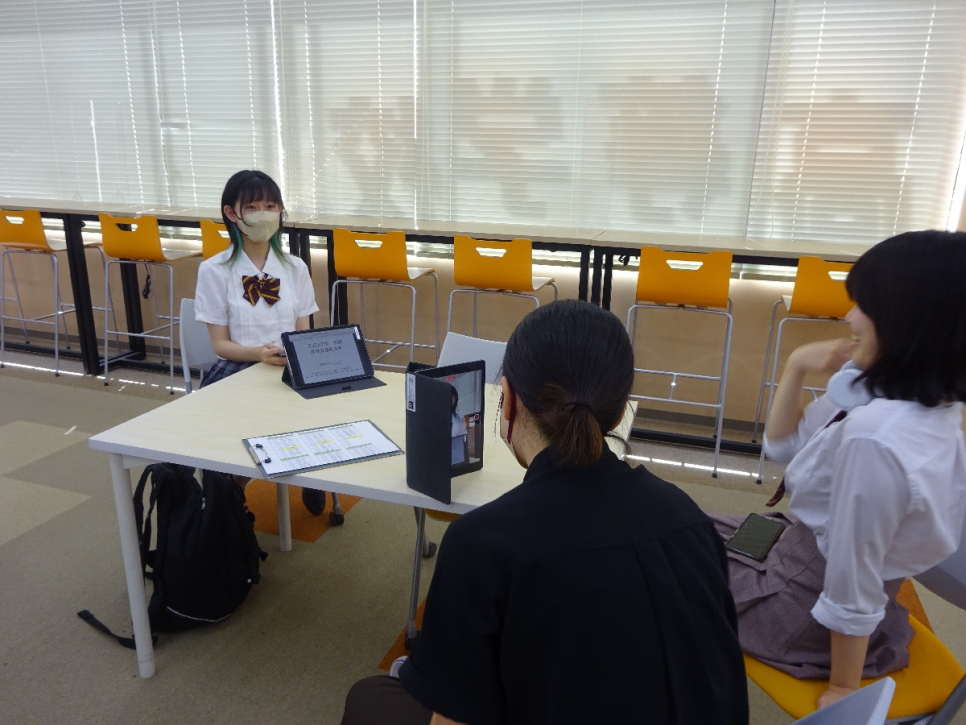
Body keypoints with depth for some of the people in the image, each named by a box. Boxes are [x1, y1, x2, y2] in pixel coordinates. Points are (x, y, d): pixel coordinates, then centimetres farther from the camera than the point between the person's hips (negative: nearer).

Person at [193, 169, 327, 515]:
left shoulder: (295, 268, 6)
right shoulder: (214, 270, -3)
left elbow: (303, 333, 7)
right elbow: (221, 344, -5)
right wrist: (259, 353, -25)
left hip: (289, 370, 2)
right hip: (237, 369, -2)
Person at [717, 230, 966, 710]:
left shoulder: (876, 439, -37)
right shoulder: (922, 399, -6)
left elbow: (851, 595, -28)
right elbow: (784, 447, 3)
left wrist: (843, 690, -13)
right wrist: (796, 368, -10)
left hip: (810, 609, -8)